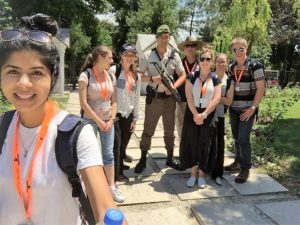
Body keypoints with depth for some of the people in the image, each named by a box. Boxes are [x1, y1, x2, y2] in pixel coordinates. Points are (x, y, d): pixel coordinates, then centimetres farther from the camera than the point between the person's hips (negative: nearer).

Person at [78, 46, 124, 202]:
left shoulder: (110, 76, 7)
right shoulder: (86, 75, -9)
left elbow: (114, 101, 9)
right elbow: (83, 103, -15)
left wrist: (111, 120, -5)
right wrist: (99, 121, -14)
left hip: (108, 122, 4)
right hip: (90, 122, -4)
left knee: (108, 154, 6)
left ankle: (112, 187, 17)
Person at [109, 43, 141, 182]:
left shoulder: (136, 76, 10)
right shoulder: (114, 70, -6)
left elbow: (136, 98, 12)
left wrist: (135, 118, 10)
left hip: (128, 115, 5)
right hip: (115, 114, -5)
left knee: (123, 147, 12)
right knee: (115, 147, -2)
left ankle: (119, 172, 28)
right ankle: (114, 176, 13)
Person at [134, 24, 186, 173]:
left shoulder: (174, 56, 3)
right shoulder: (148, 55, -2)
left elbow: (183, 75, 5)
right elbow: (139, 76, -1)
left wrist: (173, 87, -12)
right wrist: (152, 79, -19)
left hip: (169, 97, 2)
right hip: (153, 97, -2)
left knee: (169, 130, 13)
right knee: (148, 130, 4)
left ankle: (170, 158, 28)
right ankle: (143, 159, 17)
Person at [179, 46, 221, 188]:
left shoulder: (215, 79, 2)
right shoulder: (192, 77, 1)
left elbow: (217, 99, -7)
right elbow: (189, 97, -6)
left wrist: (204, 115, -17)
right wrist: (195, 114, -16)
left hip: (208, 115, 0)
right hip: (192, 114, 0)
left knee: (204, 145, 4)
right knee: (191, 143, 3)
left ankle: (201, 174, 18)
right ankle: (193, 173, 17)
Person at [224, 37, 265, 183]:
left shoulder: (255, 66, -9)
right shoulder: (231, 68, 7)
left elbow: (260, 89, -10)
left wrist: (253, 107, -15)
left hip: (247, 109, -5)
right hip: (233, 109, 5)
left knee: (243, 139, -7)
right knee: (236, 138, 13)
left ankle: (245, 169, 7)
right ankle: (238, 162, 30)